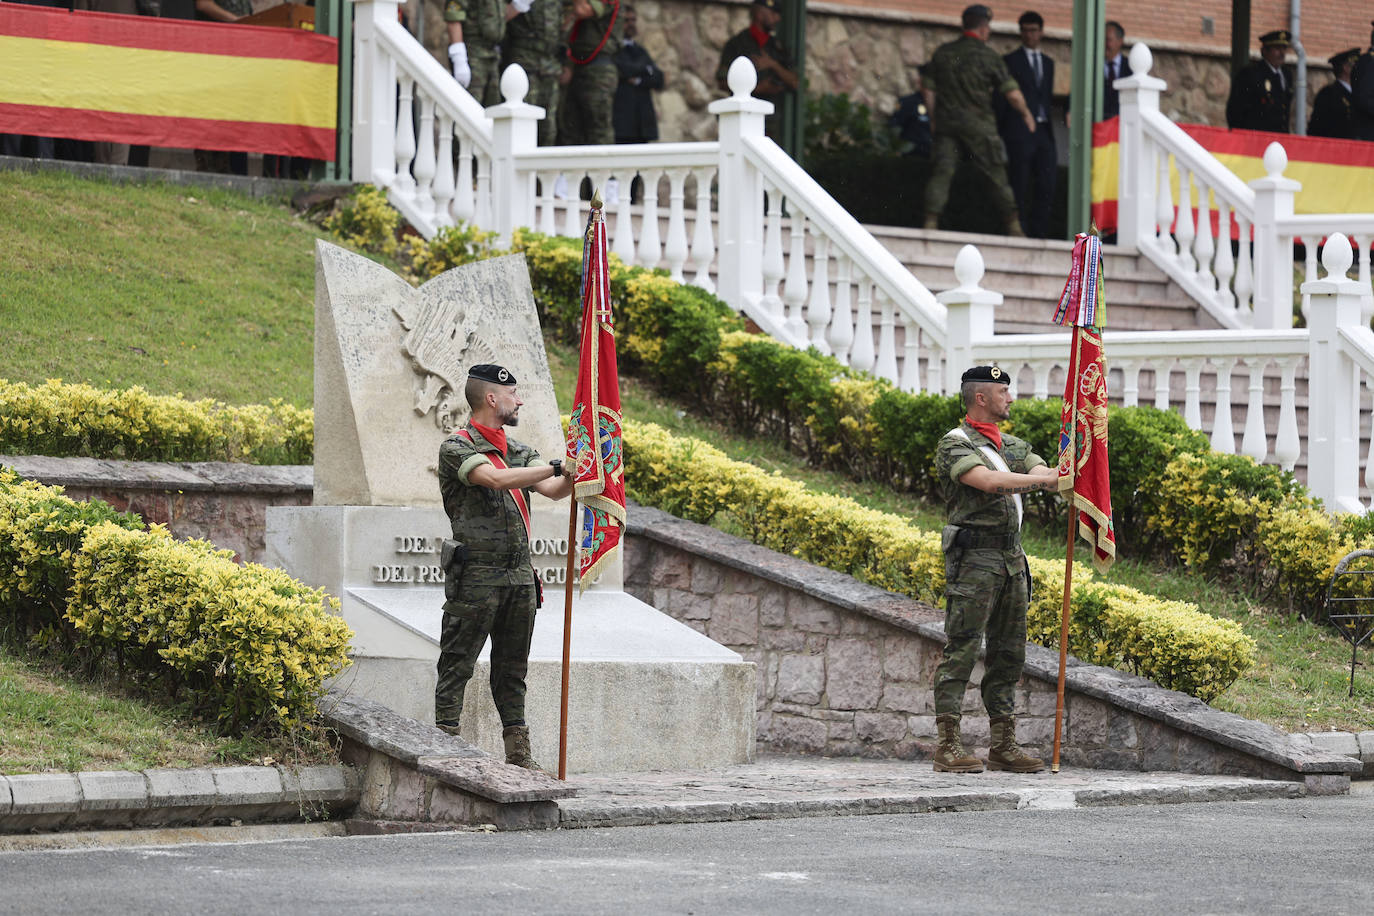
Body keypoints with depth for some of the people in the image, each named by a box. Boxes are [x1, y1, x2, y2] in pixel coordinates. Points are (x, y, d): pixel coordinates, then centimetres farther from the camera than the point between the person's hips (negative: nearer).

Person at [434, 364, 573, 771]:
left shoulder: (518, 451, 17)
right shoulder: (457, 448, -6)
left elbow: (553, 490, 5)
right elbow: (495, 479, -23)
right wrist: (557, 466, -23)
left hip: (519, 576, 7)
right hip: (475, 577, -7)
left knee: (513, 669, 10)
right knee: (457, 666, -4)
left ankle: (518, 754, 12)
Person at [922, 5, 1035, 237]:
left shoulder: (942, 53, 5)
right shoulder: (989, 56, -6)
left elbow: (928, 89, 8)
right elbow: (1012, 93, -6)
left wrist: (935, 116, 21)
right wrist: (1026, 114, 10)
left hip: (946, 122, 3)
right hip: (978, 125, -3)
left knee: (941, 172, 1)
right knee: (996, 176, 4)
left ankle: (931, 223, -11)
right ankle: (1014, 228, 8)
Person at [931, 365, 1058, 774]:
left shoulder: (1012, 445, 20)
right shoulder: (955, 444, -5)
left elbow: (1044, 473, 6)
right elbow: (987, 481, -20)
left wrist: (1068, 477, -17)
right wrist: (1046, 478, -23)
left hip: (1011, 557, 8)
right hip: (973, 556, -8)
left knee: (1007, 653, 8)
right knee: (961, 650, -10)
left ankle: (1004, 747, 12)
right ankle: (948, 747, -11)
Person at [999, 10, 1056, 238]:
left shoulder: (1048, 64, 19)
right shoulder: (1010, 61, 3)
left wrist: (1048, 126, 12)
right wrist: (1000, 132, -5)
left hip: (1043, 131, 5)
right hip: (1020, 131, -5)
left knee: (1047, 185, -3)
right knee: (1020, 187, -5)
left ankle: (1039, 233, 1)